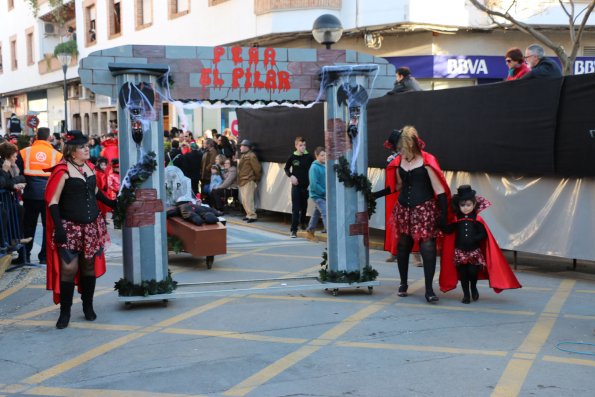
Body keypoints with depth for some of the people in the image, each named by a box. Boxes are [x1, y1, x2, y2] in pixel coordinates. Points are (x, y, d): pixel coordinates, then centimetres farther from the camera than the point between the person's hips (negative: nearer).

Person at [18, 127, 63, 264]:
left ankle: (25, 255, 16)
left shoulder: (24, 152, 0)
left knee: (28, 226, 13)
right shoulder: (56, 154, -2)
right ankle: (44, 256, 9)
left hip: (30, 195, 2)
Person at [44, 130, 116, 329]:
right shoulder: (63, 170, -11)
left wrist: (111, 203, 21)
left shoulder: (89, 167, 9)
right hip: (70, 227, -6)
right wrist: (58, 227, -19)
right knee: (68, 268, -7)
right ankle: (65, 312, 4)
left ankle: (88, 307, 23)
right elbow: (53, 201, -12)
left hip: (92, 226, 6)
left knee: (89, 266, 10)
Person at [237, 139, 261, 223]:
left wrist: (256, 179, -5)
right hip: (242, 181, 10)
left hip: (248, 181, -10)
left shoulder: (251, 156, -14)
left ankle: (252, 216, -8)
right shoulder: (243, 156, 17)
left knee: (247, 199, -12)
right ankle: (249, 214, 20)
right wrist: (239, 180, 18)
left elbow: (257, 168, -15)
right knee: (243, 199, 12)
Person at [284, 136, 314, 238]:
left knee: (304, 207, 14)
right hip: (296, 185, -1)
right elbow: (286, 168, 10)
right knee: (295, 208, -6)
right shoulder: (292, 157, -3)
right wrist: (290, 176, -8)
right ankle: (293, 230, -7)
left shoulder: (309, 157, -3)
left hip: (306, 185, 1)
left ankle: (303, 224, 33)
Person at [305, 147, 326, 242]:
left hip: (323, 195, 8)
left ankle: (310, 232, 34)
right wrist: (325, 192, -17)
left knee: (316, 213, 19)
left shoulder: (324, 166, 5)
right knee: (326, 214, -15)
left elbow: (327, 180, 13)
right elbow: (314, 184, -21)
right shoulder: (314, 167, -17)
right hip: (317, 195, -8)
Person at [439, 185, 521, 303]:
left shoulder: (477, 219, -5)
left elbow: (483, 234, -8)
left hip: (474, 251, -1)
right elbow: (448, 230, -6)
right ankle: (466, 294, 20)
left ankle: (473, 288, 23)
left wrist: (473, 239, -20)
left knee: (473, 271, -8)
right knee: (462, 273, 4)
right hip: (460, 251, 2)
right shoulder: (456, 219, 0)